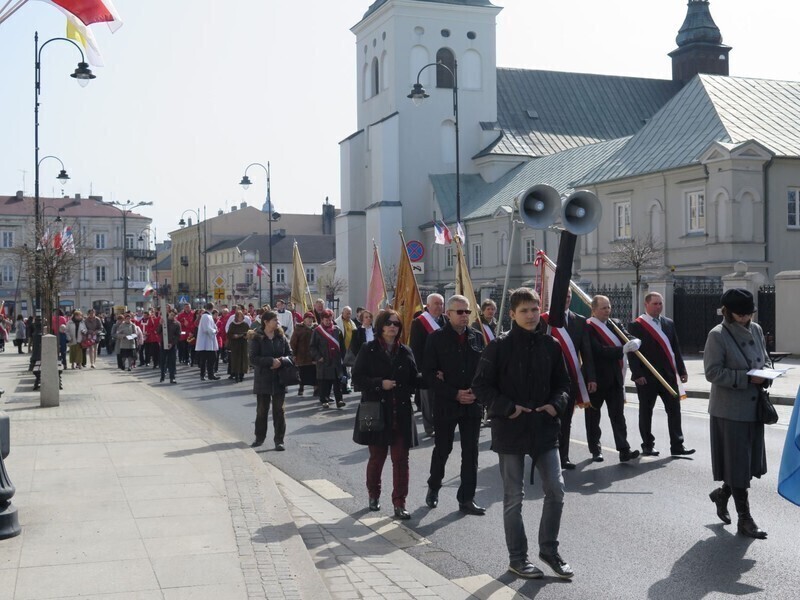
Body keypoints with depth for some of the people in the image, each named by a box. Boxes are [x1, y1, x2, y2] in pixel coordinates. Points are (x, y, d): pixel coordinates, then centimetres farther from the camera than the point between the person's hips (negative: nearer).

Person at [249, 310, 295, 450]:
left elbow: (290, 354, 5)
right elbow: (253, 358, -12)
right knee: (262, 410, 9)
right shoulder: (257, 339, -5)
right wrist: (271, 361, -21)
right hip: (262, 379, -2)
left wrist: (281, 361, -16)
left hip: (279, 380, 2)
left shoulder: (281, 337, 5)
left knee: (279, 410, 1)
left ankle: (279, 440, 6)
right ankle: (260, 438, 23)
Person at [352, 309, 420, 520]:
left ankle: (399, 503, 4)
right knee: (377, 457, 10)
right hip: (376, 411, -2)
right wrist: (380, 384, -16)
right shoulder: (369, 350, -1)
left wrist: (405, 391, -2)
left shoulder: (405, 352, 8)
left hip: (401, 413, 2)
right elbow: (357, 377, -5)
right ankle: (374, 495, 31)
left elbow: (413, 380, 14)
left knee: (401, 459, -1)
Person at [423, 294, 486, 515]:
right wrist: (454, 394, -14)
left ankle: (467, 499, 11)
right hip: (445, 405, -3)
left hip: (472, 404, 3)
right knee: (442, 449, 9)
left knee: (471, 452, 4)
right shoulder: (436, 338, -4)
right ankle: (433, 488, 32)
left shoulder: (477, 337, 6)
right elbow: (429, 373, -8)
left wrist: (476, 392, -8)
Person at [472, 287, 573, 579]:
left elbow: (562, 382, 13)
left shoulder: (550, 345, 4)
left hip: (545, 428, 4)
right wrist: (508, 408, -16)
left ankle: (549, 549, 22)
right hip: (510, 431, -3)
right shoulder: (499, 347, -8)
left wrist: (556, 404, -6)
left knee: (556, 490, 4)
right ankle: (517, 557, 19)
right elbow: (481, 385, -7)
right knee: (513, 497, 6)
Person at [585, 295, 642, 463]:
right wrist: (623, 349, -26)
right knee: (593, 416, 8)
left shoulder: (615, 325, 12)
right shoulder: (588, 328, -12)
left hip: (615, 379, 5)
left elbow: (629, 339, 6)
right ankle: (595, 450, 18)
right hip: (596, 379, -5)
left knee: (618, 414, 1)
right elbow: (599, 351, -22)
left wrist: (634, 342, -17)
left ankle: (624, 450, -2)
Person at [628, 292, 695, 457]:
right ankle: (647, 446, 15)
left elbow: (675, 348, 13)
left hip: (668, 374, 5)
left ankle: (677, 446, 7)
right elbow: (632, 352, -9)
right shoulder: (636, 326, -5)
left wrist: (681, 369, 8)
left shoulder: (669, 323, 11)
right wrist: (637, 374, -16)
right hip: (647, 377, -5)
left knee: (674, 409, 3)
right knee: (646, 411, 5)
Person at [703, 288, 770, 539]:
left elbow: (765, 360, 19)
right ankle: (744, 519, 9)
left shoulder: (756, 330, 8)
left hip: (754, 407, 7)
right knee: (737, 464, 0)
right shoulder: (718, 335, -12)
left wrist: (765, 375, -3)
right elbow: (712, 372, -15)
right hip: (730, 410, -7)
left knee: (751, 462, 12)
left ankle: (722, 493, 37)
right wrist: (747, 378, -20)